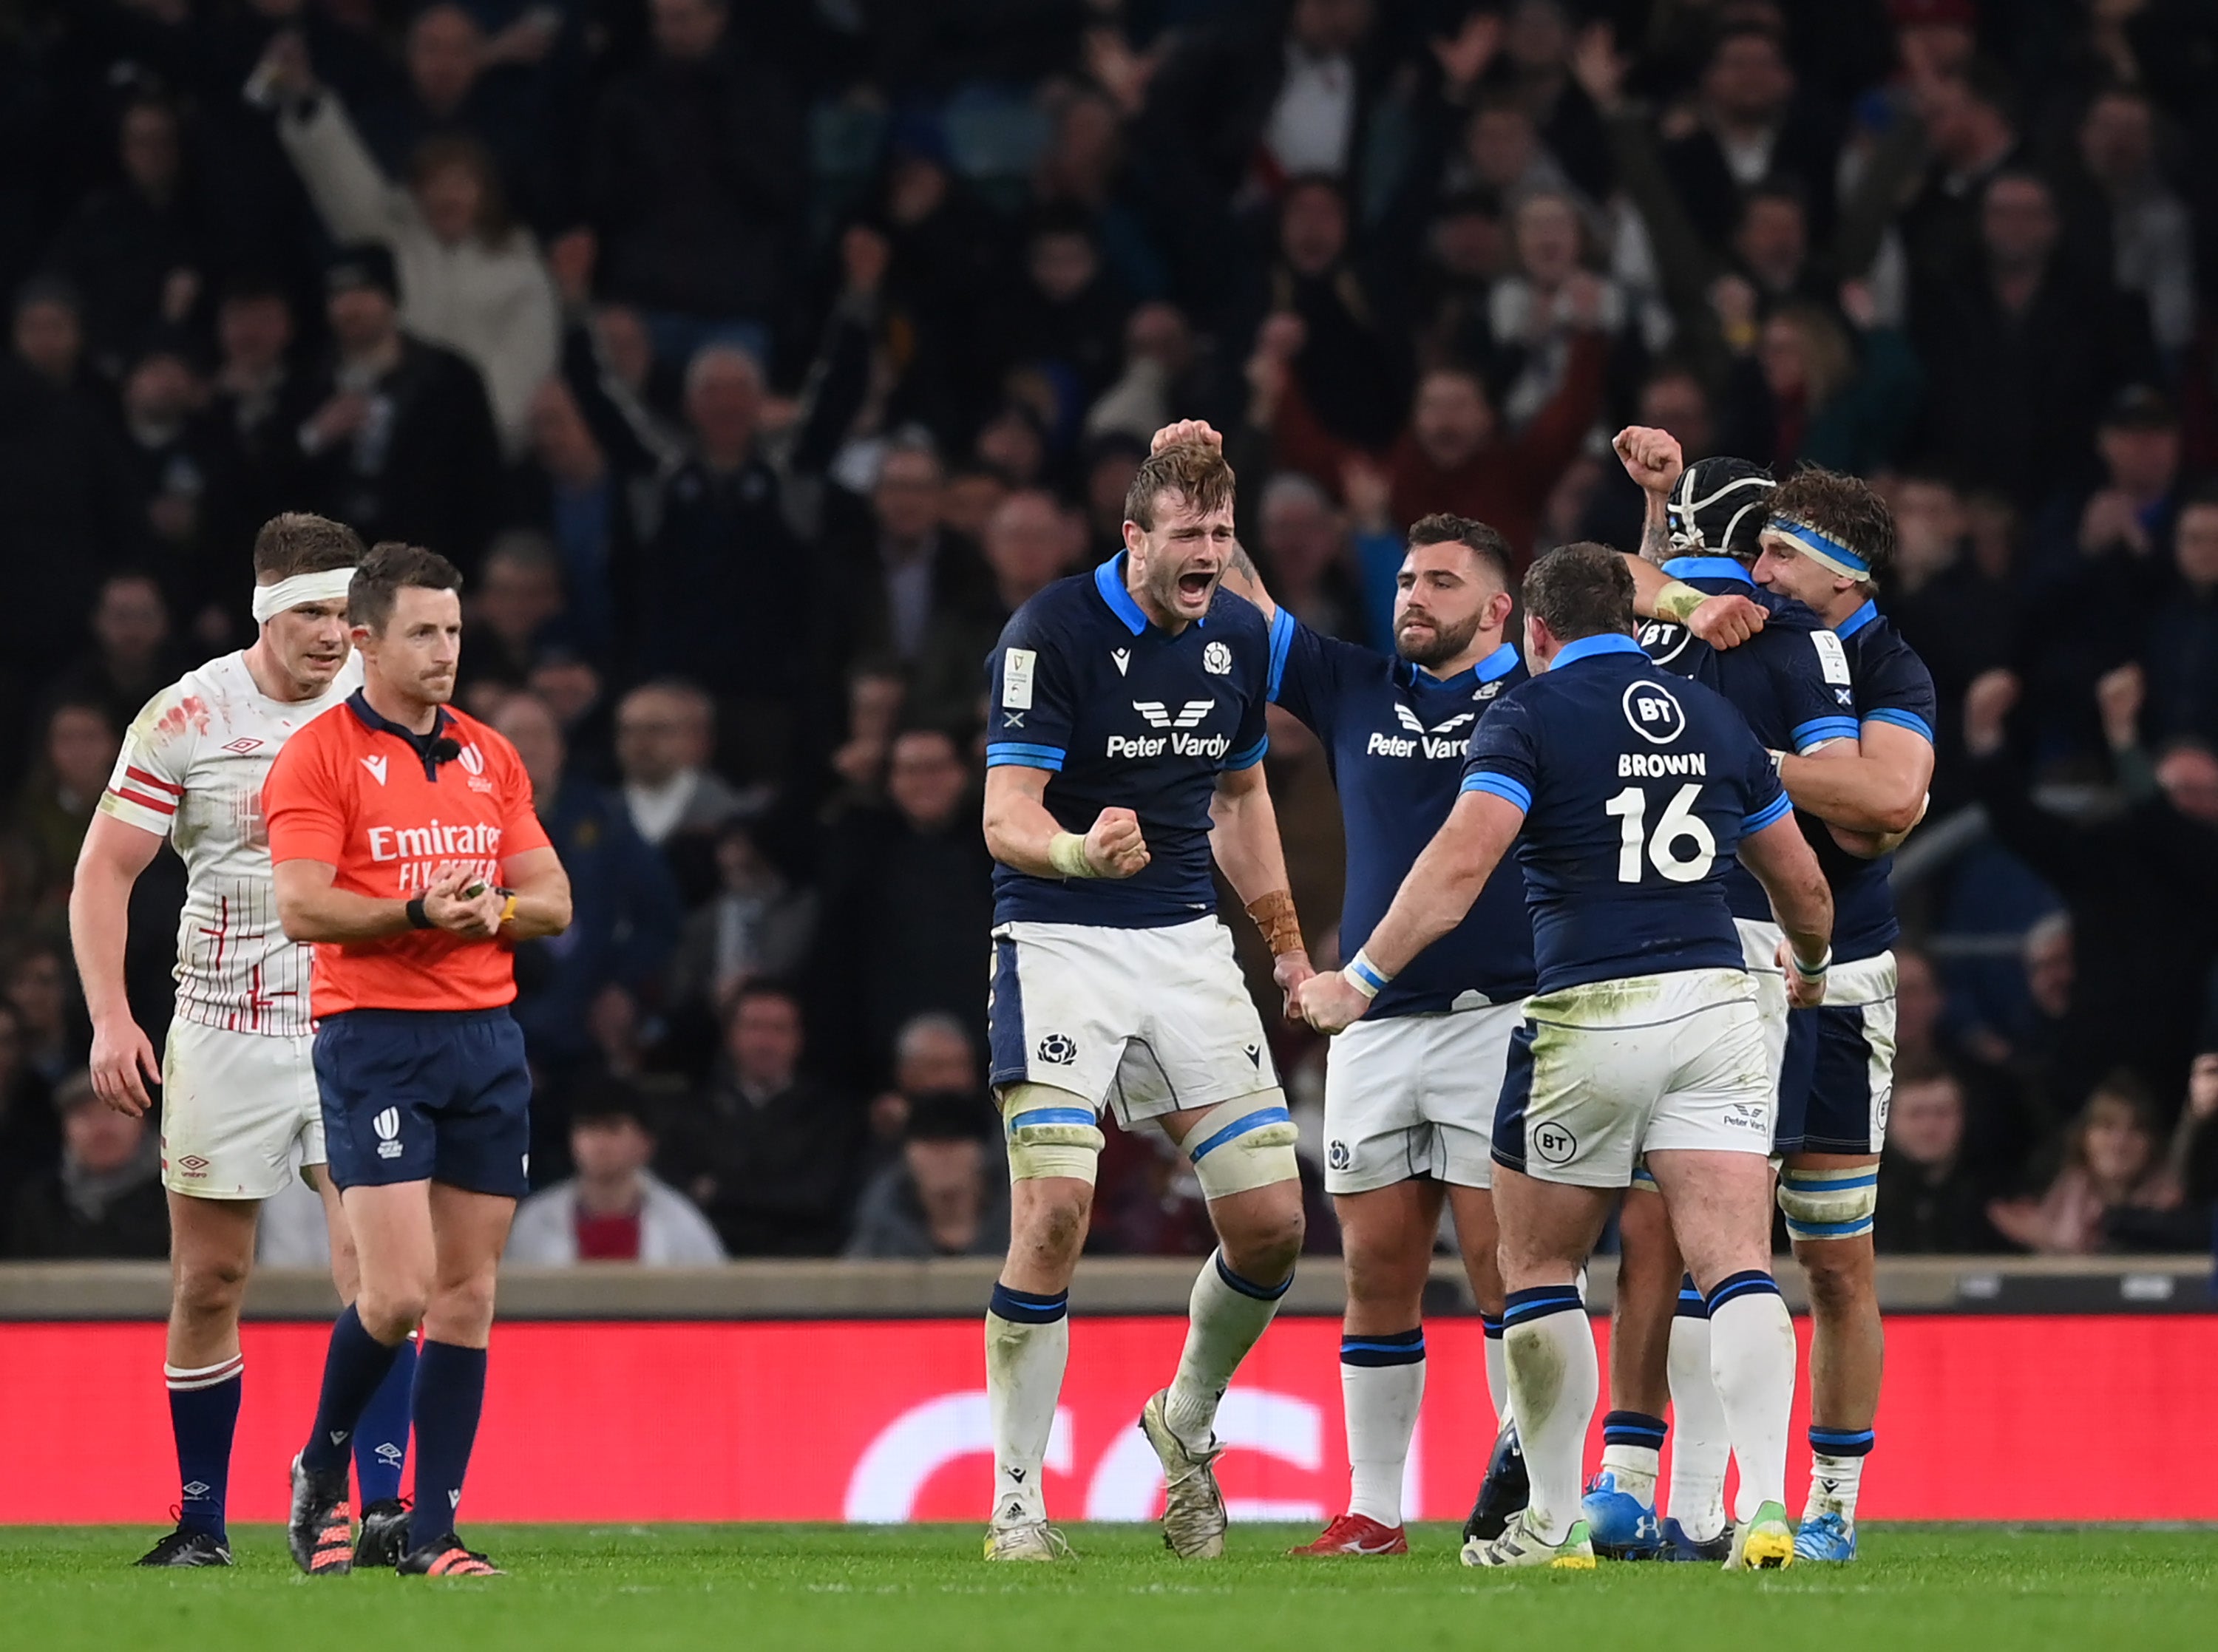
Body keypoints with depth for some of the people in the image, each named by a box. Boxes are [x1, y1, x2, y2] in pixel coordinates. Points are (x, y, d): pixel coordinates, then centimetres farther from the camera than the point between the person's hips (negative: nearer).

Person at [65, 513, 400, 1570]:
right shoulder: (187, 718, -5)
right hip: (226, 1034, -1)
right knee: (208, 1284, 4)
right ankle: (200, 1523, 16)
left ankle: (381, 1505, -16)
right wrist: (110, 1018, -12)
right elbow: (104, 872, -2)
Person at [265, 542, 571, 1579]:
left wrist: (495, 909, -9)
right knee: (398, 1291, -13)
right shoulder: (318, 757, -4)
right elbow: (303, 908, -13)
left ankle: (432, 1529, 6)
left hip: (489, 1035, 6)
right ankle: (323, 1473, 11)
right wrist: (419, 913, -24)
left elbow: (552, 900, 12)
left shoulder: (490, 756, 14)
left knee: (467, 1296, 2)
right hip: (374, 1036, -6)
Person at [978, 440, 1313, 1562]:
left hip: (1187, 943, 6)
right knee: (1053, 1216, -17)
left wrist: (1289, 945, 21)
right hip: (1058, 940, -5)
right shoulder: (1052, 632, -13)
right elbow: (1006, 817, -19)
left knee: (1272, 1220, -2)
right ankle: (1016, 1502, -7)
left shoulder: (1239, 638, 6)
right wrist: (1080, 851, -39)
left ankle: (1189, 1421, 25)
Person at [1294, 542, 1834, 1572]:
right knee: (1737, 1265, -4)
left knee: (1538, 1268, 13)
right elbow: (1803, 887, 21)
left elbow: (1460, 865, -15)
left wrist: (1360, 979, -11)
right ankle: (1765, 1505, -21)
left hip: (1589, 1018, -3)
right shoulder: (1713, 719, 14)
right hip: (1715, 1005, 3)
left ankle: (1556, 1521, 16)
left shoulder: (1530, 715, -1)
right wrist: (1810, 966, 42)